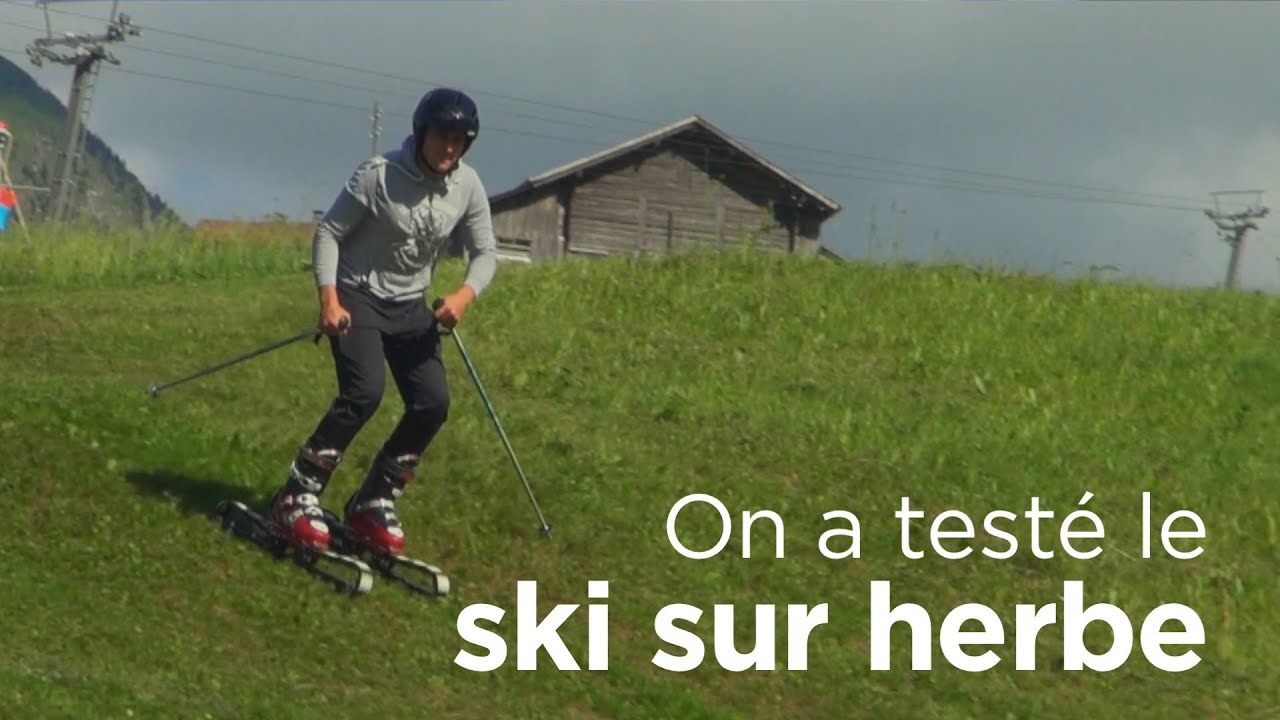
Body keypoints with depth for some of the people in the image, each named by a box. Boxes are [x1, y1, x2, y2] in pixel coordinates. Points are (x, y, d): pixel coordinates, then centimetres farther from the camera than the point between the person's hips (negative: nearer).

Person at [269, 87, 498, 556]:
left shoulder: (468, 187, -6)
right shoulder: (379, 175, -20)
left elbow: (485, 252, 2)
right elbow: (328, 231, -12)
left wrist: (464, 296, -18)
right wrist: (329, 299, -22)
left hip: (410, 306, 6)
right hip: (358, 296, -6)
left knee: (433, 404, -7)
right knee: (364, 392, -25)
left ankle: (372, 505, 8)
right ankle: (297, 499, -17)